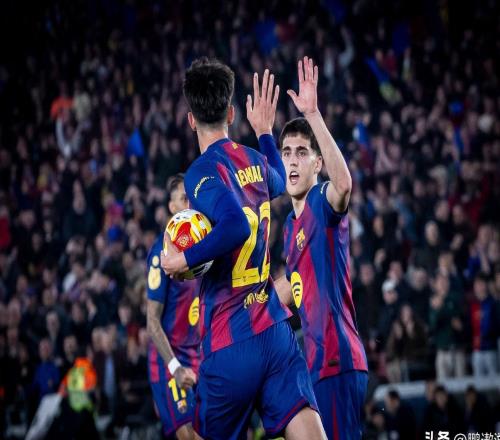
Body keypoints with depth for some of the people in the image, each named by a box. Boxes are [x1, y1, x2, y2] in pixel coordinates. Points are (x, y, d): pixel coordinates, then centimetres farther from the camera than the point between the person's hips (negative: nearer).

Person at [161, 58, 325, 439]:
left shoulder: (202, 171, -9)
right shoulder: (256, 160, 13)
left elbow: (237, 226, -26)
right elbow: (280, 183, 38)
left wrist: (184, 260, -14)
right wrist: (265, 131, 50)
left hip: (230, 342, -5)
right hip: (276, 331, 5)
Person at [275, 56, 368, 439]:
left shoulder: (323, 203, -8)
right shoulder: (291, 223, 17)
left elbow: (344, 183, -33)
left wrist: (313, 114, -39)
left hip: (338, 360, -9)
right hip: (318, 361, 9)